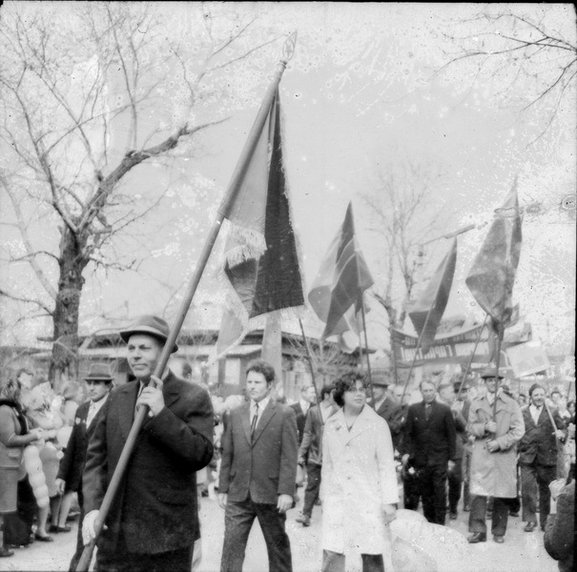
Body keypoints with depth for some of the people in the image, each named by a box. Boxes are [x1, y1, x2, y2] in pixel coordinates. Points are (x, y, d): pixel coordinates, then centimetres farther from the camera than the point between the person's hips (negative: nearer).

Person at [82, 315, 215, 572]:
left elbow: (201, 455, -13)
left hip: (167, 535, -3)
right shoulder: (117, 397, 9)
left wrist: (162, 414, -19)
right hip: (115, 533, 4)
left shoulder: (193, 397, -4)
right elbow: (96, 457, 6)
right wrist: (92, 508, -8)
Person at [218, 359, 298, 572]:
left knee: (278, 546, 11)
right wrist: (223, 488, 7)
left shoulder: (285, 414, -3)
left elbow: (289, 457, -8)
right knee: (231, 546, -2)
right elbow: (227, 455, 11)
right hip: (238, 495, 3)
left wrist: (286, 492, -14)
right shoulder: (235, 414, 10)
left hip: (270, 495, -3)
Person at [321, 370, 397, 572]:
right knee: (331, 553, -3)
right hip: (336, 500, 2)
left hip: (368, 501, -2)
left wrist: (390, 501, -7)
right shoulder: (331, 425, 8)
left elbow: (386, 465, -2)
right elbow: (327, 464, 13)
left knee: (372, 555, 1)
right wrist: (324, 497, 13)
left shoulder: (377, 424, -2)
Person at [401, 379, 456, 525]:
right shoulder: (413, 409, 7)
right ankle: (428, 522, 15)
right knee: (425, 493, 6)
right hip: (421, 460, 2)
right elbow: (407, 433, 7)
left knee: (439, 493, -2)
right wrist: (406, 452, -5)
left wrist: (451, 458, -2)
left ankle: (439, 524, 5)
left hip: (439, 459, -2)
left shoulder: (444, 410, 2)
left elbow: (451, 435, 2)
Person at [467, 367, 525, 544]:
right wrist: (484, 427, -10)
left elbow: (519, 430, 1)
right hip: (481, 455, 1)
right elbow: (470, 427, 10)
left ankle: (499, 533, 12)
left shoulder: (511, 404, 7)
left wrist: (500, 442, -9)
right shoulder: (476, 404, 13)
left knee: (502, 496, 1)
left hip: (504, 455, -1)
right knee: (478, 493, -10)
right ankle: (478, 531, -8)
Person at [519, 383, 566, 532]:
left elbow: (563, 430, 5)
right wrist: (517, 451, 1)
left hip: (547, 457, 0)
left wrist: (561, 434, -18)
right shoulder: (522, 413, 6)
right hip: (527, 458, 0)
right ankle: (530, 519, 4)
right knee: (527, 489, -8)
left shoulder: (553, 412, 7)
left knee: (546, 491, 7)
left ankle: (545, 522, 20)